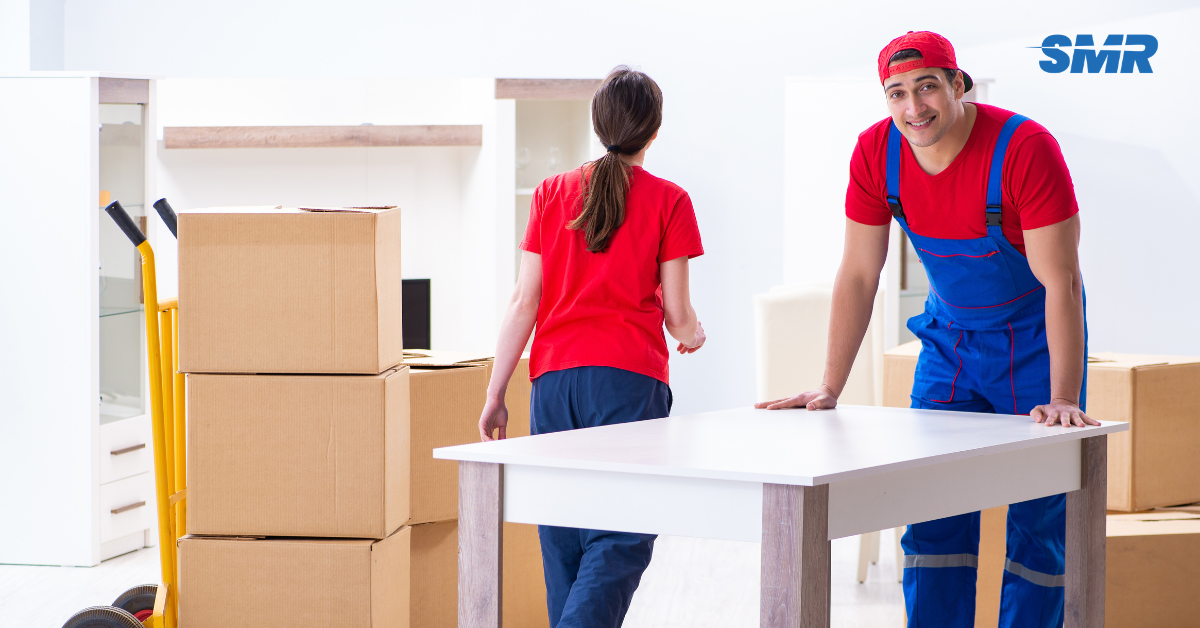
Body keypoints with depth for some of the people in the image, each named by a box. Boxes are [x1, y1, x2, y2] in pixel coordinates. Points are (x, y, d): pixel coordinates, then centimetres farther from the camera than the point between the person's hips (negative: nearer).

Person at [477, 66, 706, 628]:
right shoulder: (668, 201, 1)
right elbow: (677, 313, 2)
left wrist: (495, 395, 6)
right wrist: (691, 336, 25)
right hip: (630, 378, -3)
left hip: (553, 377, 3)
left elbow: (524, 302, 4)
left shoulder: (552, 192, 9)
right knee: (622, 535, -3)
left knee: (564, 535, 10)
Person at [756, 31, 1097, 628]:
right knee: (935, 519, -1)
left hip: (1036, 337, -4)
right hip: (950, 333, 4)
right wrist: (829, 389, -7)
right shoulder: (876, 152, -12)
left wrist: (1063, 402, -32)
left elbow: (1061, 281, -26)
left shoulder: (1025, 149, -26)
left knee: (1039, 523, -5)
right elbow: (857, 275, -4)